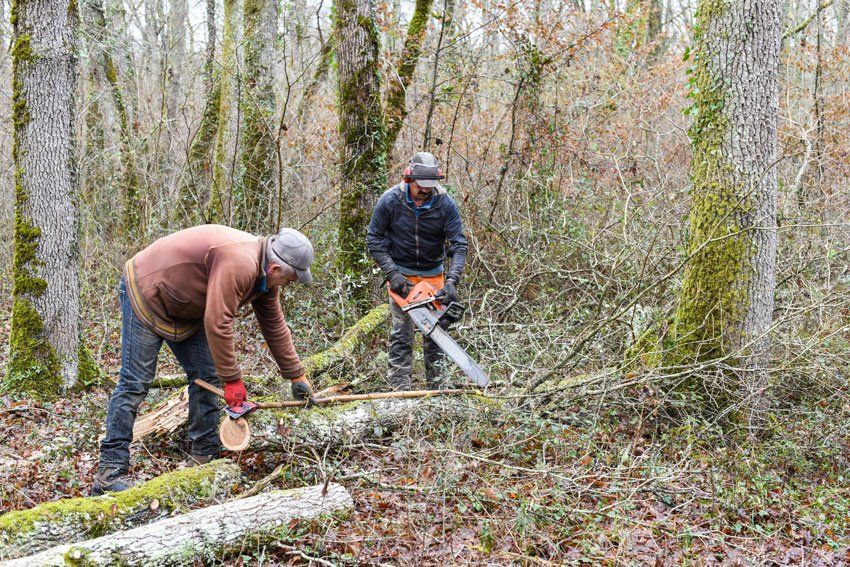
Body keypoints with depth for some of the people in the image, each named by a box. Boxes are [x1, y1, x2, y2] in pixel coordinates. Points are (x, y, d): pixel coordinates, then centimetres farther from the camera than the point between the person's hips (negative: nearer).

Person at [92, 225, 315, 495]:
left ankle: (204, 455, 13)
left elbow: (275, 327, 8)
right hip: (146, 295, -10)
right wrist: (233, 379, -25)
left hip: (184, 309, 10)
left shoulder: (264, 273, -2)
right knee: (135, 382, -12)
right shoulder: (239, 265, -34)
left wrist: (297, 375, 11)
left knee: (207, 376, 5)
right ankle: (110, 472, -9)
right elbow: (217, 324, -34)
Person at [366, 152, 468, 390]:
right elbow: (373, 239, -7)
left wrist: (452, 281, -27)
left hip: (433, 274, 1)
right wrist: (391, 274, -16)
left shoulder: (445, 203, -15)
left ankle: (438, 386, 11)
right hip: (401, 273, -1)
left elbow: (458, 244, -14)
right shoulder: (390, 201, -16)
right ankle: (400, 388, -1)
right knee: (401, 333, -5)